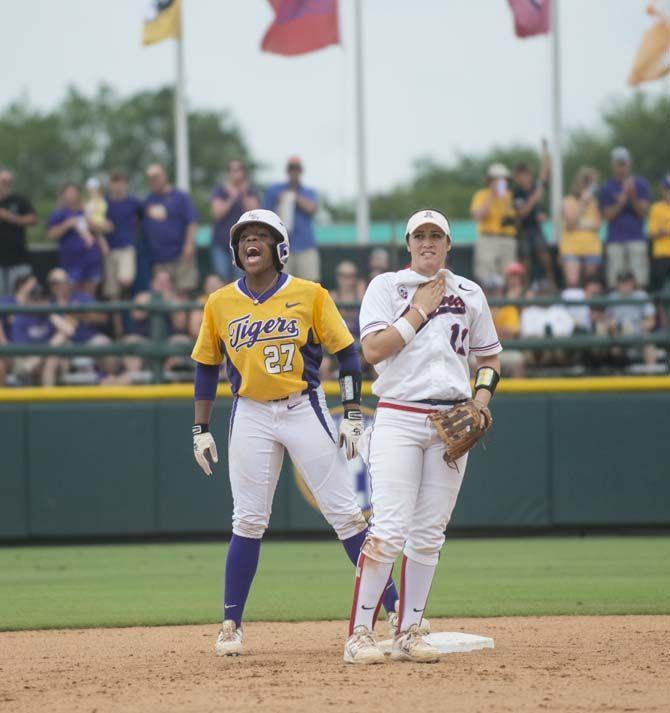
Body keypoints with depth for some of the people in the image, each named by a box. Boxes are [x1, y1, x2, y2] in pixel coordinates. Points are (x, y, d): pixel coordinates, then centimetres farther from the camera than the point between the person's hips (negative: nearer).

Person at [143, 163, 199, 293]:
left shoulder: (180, 197, 0)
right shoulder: (148, 201, 14)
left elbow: (192, 222, -4)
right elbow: (143, 226, 19)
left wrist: (189, 244, -14)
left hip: (179, 253, -5)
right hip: (158, 257, 5)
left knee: (185, 288, -10)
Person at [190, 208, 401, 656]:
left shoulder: (310, 295, -1)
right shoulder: (220, 303, 6)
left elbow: (346, 354, 1)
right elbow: (207, 368, 13)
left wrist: (353, 416, -6)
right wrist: (201, 431, 9)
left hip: (305, 409, -2)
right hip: (251, 416, 2)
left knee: (345, 513, -3)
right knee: (248, 522, 1)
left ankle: (392, 604, 1)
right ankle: (231, 624, 9)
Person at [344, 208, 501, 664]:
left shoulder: (469, 293, 14)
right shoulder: (386, 287, 4)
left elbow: (490, 359, 19)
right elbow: (372, 349, -10)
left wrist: (480, 403, 2)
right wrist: (420, 310, -8)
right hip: (398, 418, -4)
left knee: (429, 534, 3)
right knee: (389, 531, -14)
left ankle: (409, 633, 8)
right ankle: (360, 634, -12)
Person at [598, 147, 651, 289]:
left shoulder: (641, 184, 7)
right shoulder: (606, 188, 7)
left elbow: (643, 211, 1)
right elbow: (607, 215, 2)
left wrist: (633, 197, -17)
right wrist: (620, 203, -15)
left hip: (637, 238, 0)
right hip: (615, 241, 0)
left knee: (640, 280, -7)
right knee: (615, 280, -4)